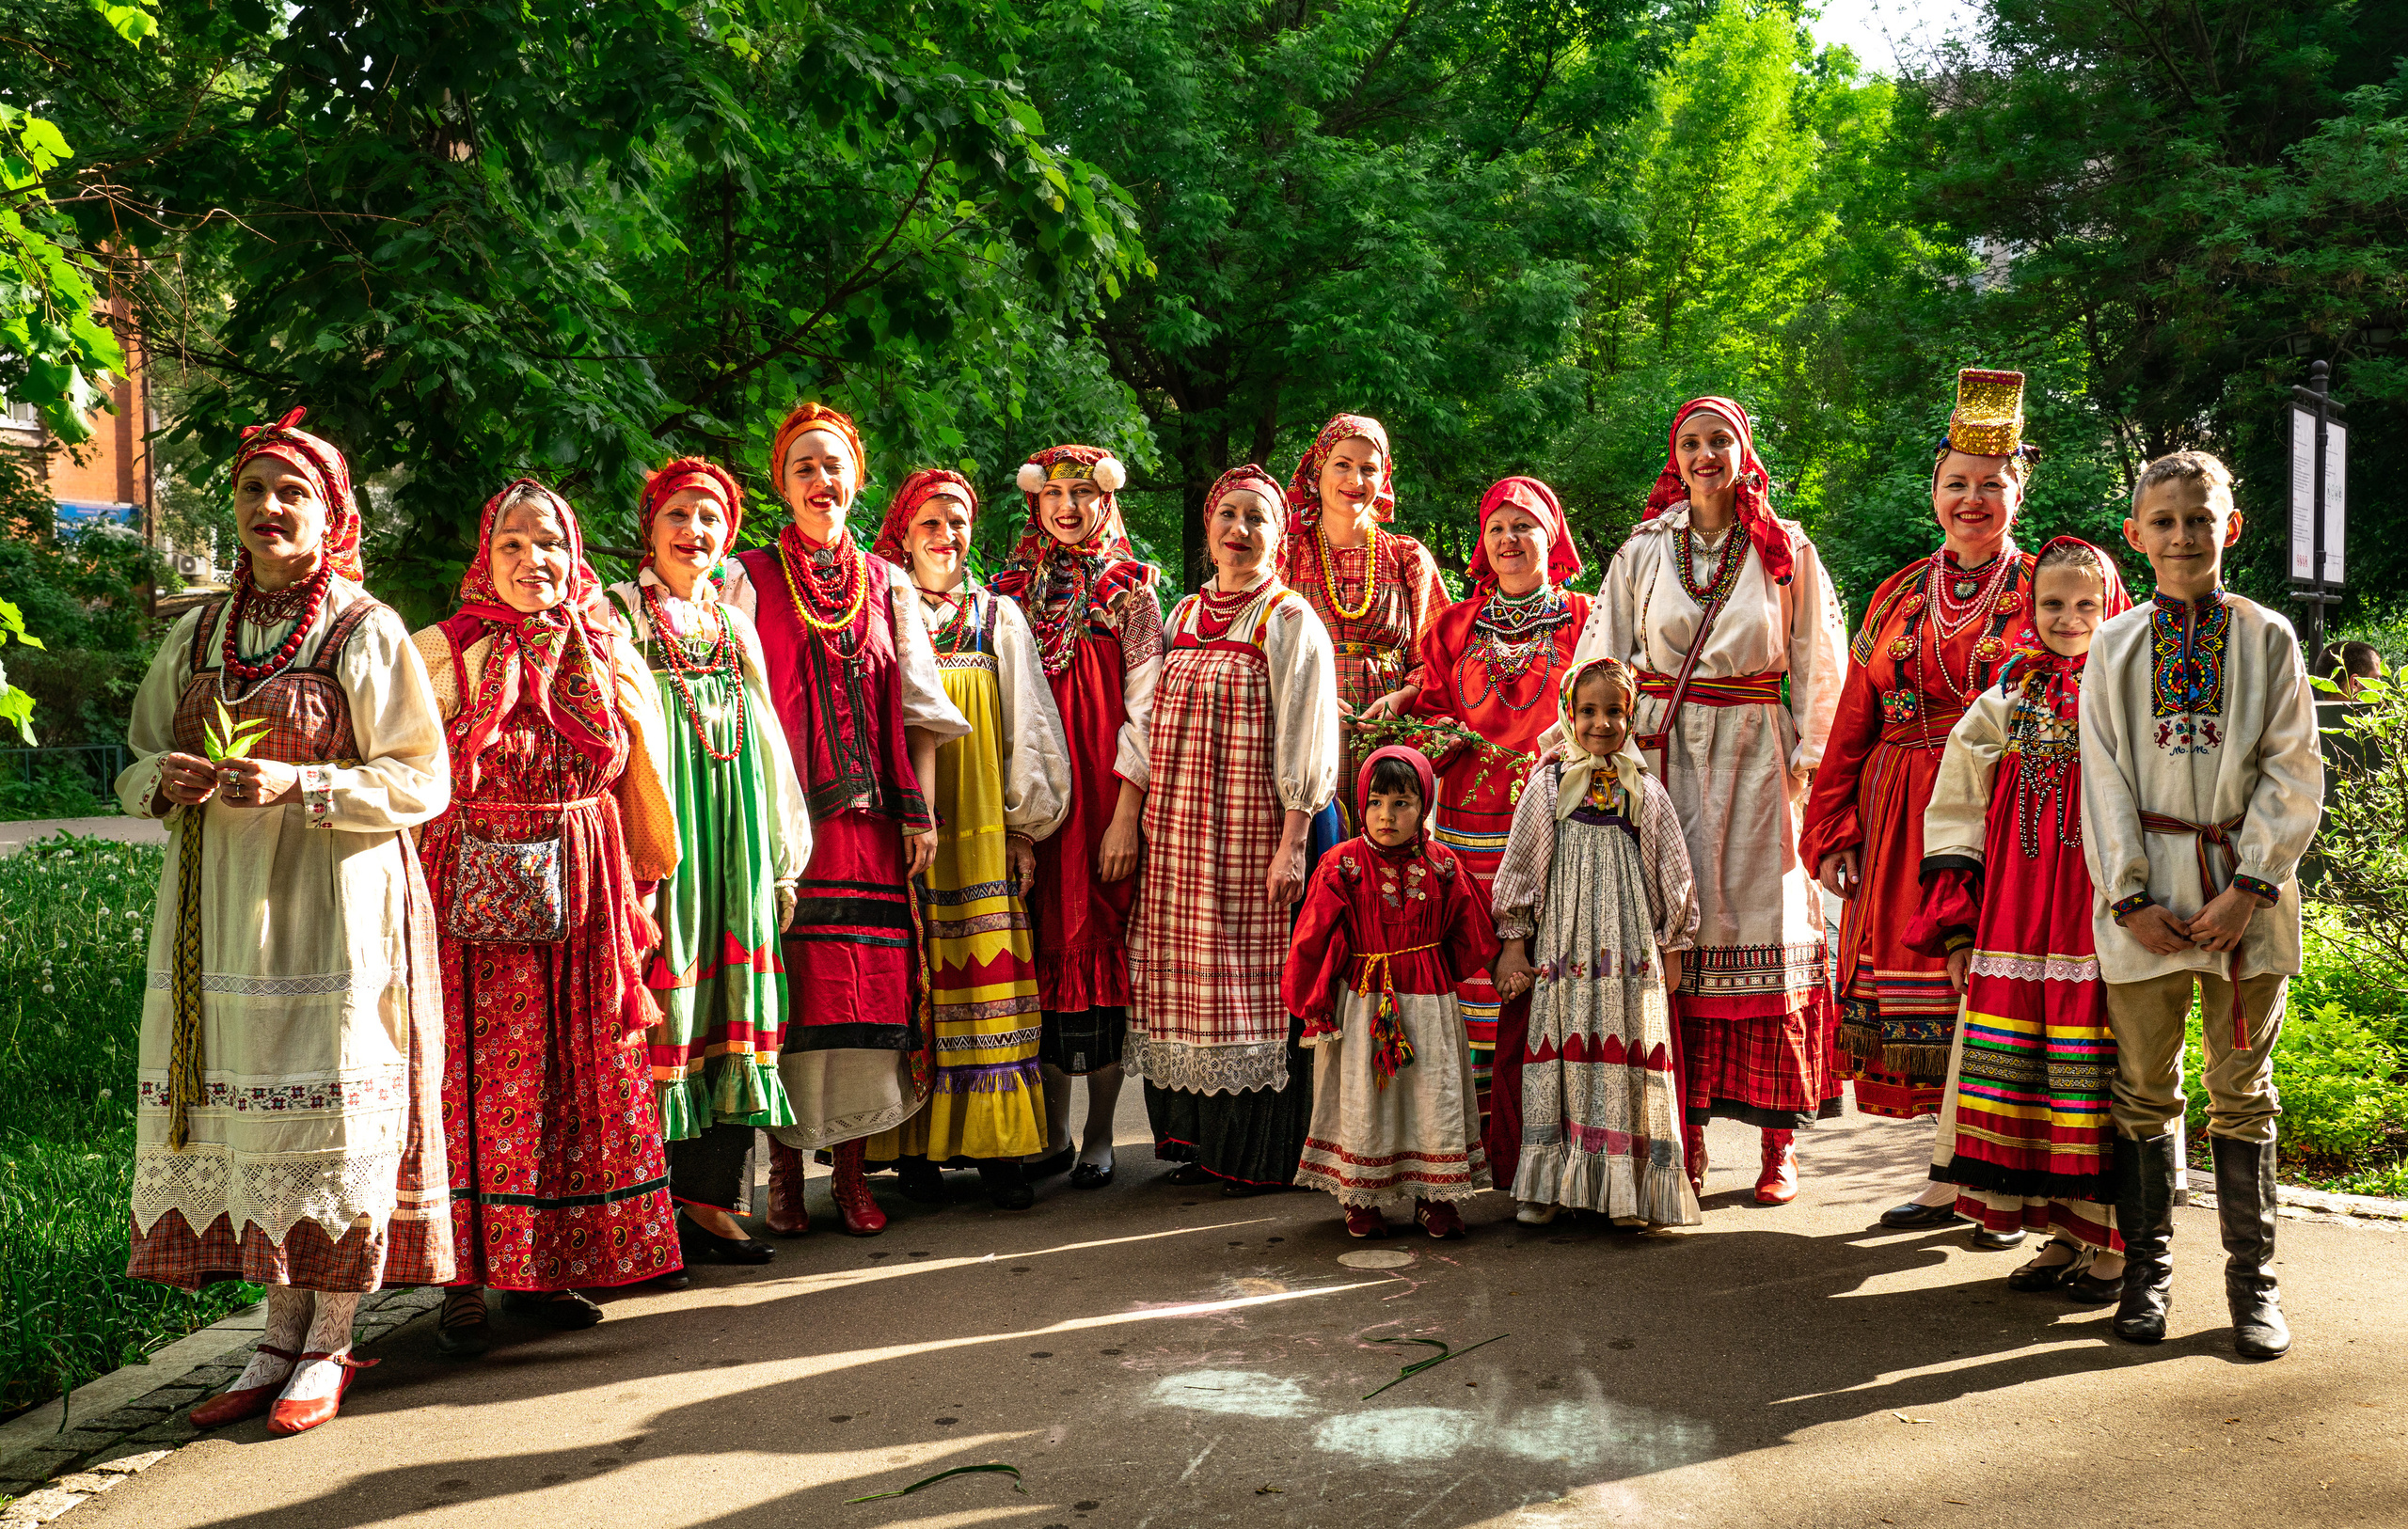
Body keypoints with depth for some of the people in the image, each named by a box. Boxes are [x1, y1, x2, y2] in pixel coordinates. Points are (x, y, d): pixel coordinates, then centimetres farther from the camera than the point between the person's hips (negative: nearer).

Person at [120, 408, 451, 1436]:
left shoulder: (367, 633, -2)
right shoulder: (198, 634, 14)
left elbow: (420, 780, -6)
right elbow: (137, 763, 19)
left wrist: (301, 785, -19)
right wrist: (166, 779, -5)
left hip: (334, 903, -5)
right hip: (219, 905, 5)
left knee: (331, 1107, -5)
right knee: (236, 1104, 4)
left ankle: (330, 1342, 7)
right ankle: (280, 1336, 15)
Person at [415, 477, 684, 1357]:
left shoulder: (610, 658, 9)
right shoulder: (441, 652, 0)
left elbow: (641, 792, 18)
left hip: (579, 908, 3)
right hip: (472, 902, -3)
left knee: (570, 1079, 6)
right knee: (471, 1079, -4)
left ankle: (544, 1268, 17)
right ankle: (465, 1279, 4)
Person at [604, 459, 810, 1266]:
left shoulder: (736, 625, 20)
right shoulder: (617, 613, 4)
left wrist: (781, 858, 16)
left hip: (734, 833, 5)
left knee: (730, 981, 1)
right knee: (663, 985, -9)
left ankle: (709, 1197, 6)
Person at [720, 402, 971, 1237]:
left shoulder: (888, 584, 14)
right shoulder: (750, 578, 7)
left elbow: (919, 707, 12)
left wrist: (922, 811, 3)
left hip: (871, 818, 2)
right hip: (787, 815, -2)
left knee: (873, 988, 0)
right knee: (793, 995, -5)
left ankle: (853, 1174, 9)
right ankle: (785, 1174, 7)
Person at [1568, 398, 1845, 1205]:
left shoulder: (1788, 551, 6)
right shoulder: (1643, 551, 10)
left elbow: (1819, 663, 6)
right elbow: (1602, 658, 9)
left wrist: (1805, 760, -1)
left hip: (1756, 753, -1)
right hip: (1664, 752, 1)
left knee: (1763, 928, -3)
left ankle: (1778, 1142, 3)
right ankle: (1684, 1134, 3)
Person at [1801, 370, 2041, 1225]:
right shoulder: (1899, 597, 15)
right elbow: (1853, 726, 14)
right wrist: (1831, 830, 6)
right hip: (1903, 824, 4)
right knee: (1916, 983, 3)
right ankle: (1957, 1177, 14)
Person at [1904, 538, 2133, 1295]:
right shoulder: (2004, 705, 11)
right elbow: (1956, 813, 10)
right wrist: (1956, 924, 4)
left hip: (2102, 917, -3)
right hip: (2013, 921, 3)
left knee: (2095, 1067, -3)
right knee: (2020, 1067, 4)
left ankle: (2109, 1239, 10)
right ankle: (2063, 1235, 17)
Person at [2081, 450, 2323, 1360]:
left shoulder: (2267, 639, 1)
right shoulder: (2115, 646, 3)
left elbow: (2294, 775, -2)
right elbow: (2104, 780, 1)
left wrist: (2248, 888, -11)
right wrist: (2129, 899, -7)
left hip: (2244, 889, -1)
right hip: (2145, 891, 1)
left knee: (2241, 1090, 7)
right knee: (2144, 1090, 7)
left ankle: (2252, 1278, 16)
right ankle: (2146, 1269, 19)